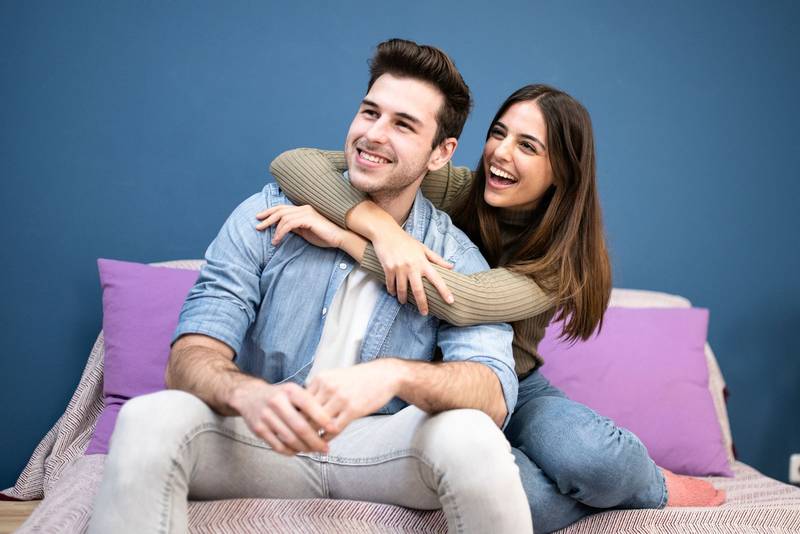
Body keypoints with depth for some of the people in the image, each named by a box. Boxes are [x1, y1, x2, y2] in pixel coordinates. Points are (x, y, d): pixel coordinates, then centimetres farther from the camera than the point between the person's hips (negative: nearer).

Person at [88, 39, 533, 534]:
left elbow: (494, 394, -18)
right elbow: (190, 358, -13)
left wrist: (395, 374, -40)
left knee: (471, 434, -31)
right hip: (265, 439, 0)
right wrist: (249, 395, -39)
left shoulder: (453, 255, -4)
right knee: (149, 419, -30)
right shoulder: (271, 215, -5)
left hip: (383, 447, 1)